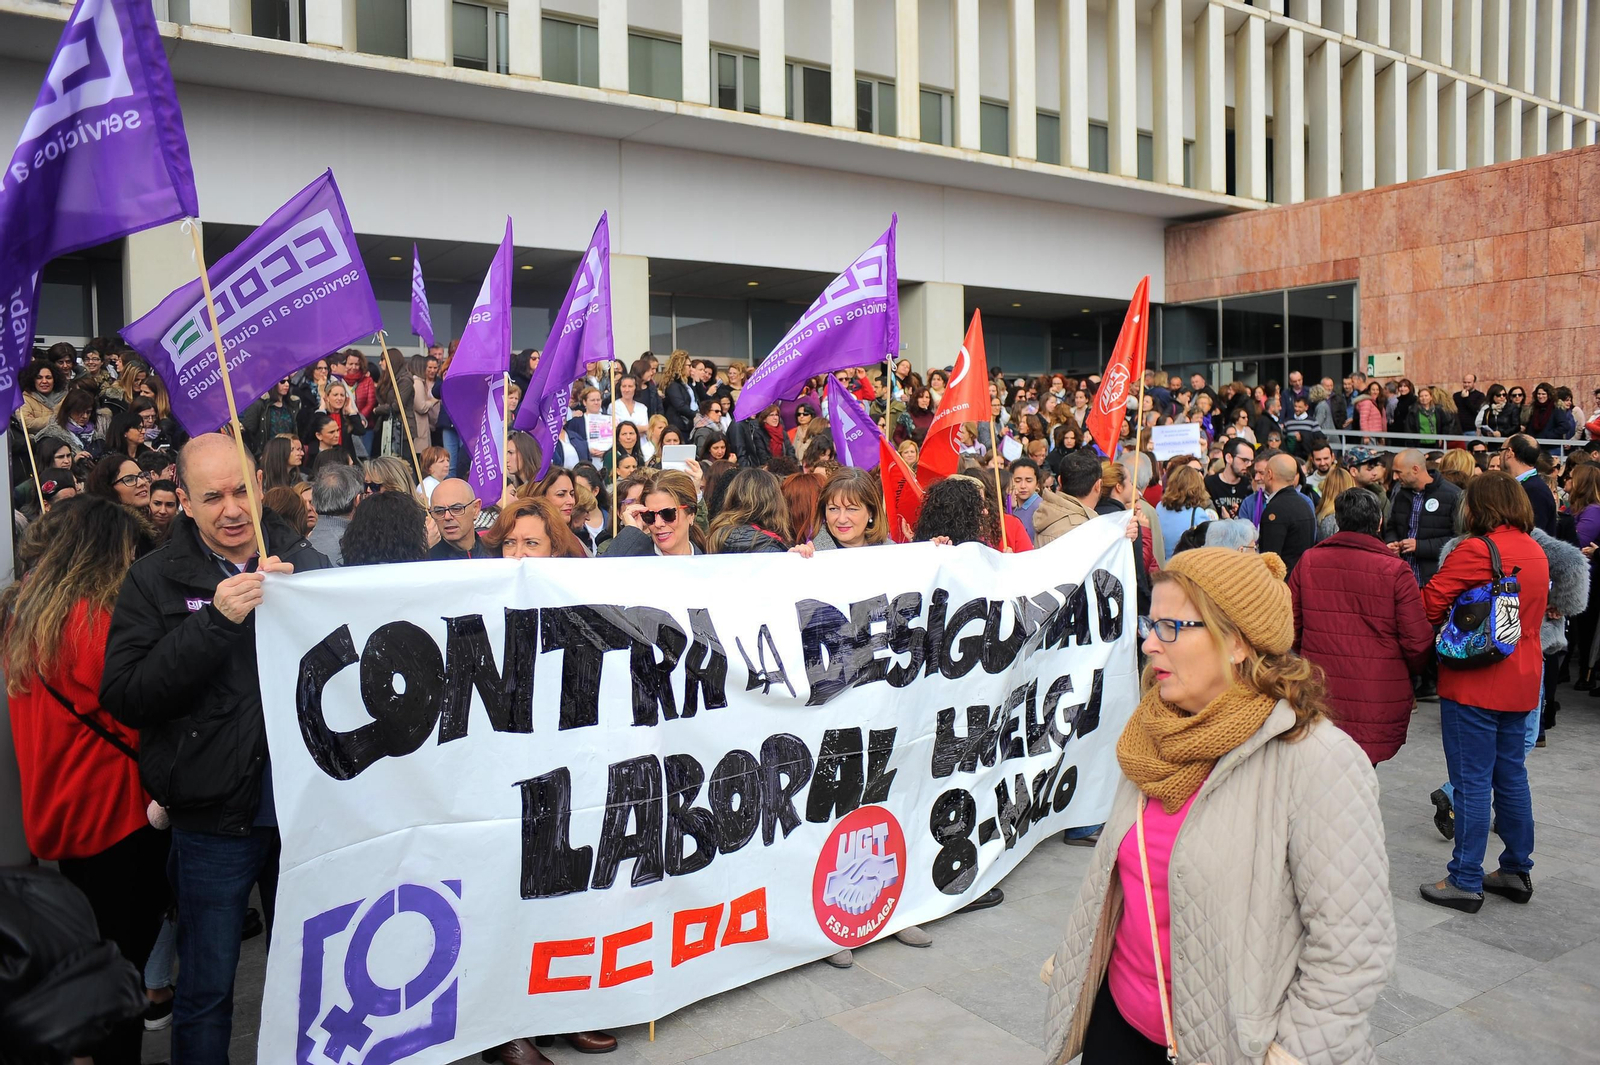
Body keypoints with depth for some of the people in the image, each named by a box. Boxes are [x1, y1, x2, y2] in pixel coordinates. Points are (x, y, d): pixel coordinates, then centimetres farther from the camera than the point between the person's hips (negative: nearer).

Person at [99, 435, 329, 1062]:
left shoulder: (305, 562, 2)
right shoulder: (156, 579, -4)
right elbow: (123, 697, -13)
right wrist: (214, 622, -23)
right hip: (214, 816, -2)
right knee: (206, 989, 12)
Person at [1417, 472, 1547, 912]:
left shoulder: (1476, 550, -16)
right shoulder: (1536, 553, 10)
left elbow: (1430, 604, -15)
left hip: (1474, 682, -8)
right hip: (1521, 681, 8)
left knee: (1472, 781, -1)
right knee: (1511, 775, 17)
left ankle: (1465, 881, 6)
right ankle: (1516, 871, 27)